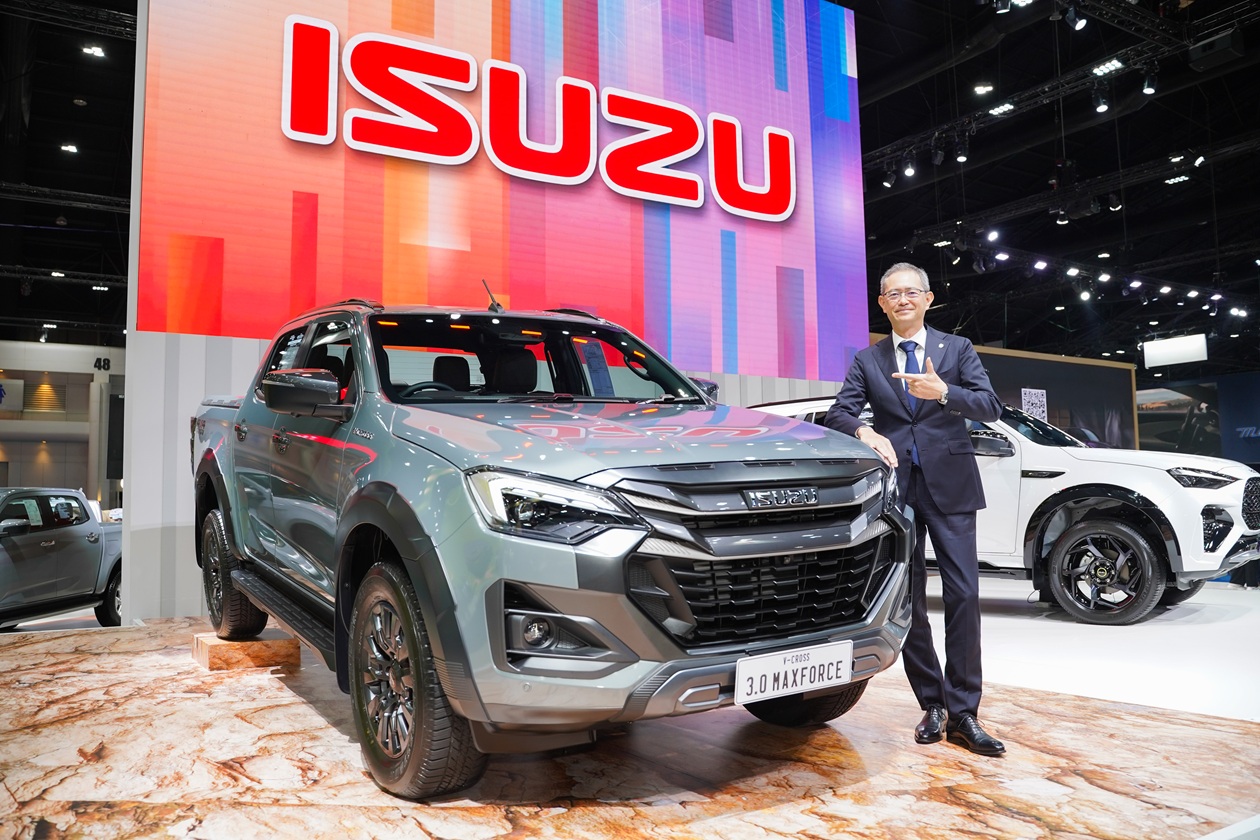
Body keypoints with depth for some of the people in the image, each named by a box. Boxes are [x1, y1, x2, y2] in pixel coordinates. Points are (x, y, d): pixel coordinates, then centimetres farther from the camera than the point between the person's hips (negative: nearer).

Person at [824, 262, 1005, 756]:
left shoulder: (957, 349, 8)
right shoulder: (867, 360, 11)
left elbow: (991, 407, -3)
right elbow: (838, 414, 1)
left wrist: (942, 392, -21)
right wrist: (864, 432, -21)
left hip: (950, 488, -1)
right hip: (896, 487, 2)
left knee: (963, 595, -7)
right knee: (908, 603, 6)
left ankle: (962, 713, 2)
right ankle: (932, 706, 18)